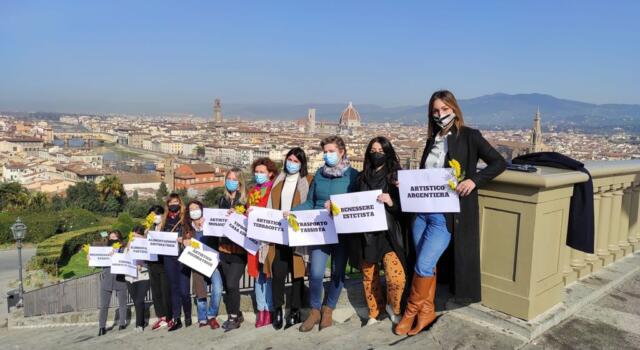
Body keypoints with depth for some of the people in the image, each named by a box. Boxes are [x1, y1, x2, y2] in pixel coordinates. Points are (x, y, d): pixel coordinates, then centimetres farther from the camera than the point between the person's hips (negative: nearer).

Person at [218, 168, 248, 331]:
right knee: (227, 285, 10)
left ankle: (233, 318, 7)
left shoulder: (245, 200, -3)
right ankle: (235, 315, 27)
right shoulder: (222, 200, 12)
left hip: (239, 249, -5)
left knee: (232, 284, -10)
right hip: (224, 248, 5)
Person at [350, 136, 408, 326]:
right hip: (365, 234, 4)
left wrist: (391, 202, -20)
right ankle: (374, 312, 33)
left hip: (388, 233, -3)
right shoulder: (362, 177, 11)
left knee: (397, 277, -14)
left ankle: (393, 307, 17)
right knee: (369, 277, 11)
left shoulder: (396, 176, 1)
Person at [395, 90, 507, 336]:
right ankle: (427, 311, 26)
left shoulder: (469, 136, -4)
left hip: (446, 215, -6)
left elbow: (499, 163, -4)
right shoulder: (432, 139, 13)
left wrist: (474, 180, -18)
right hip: (422, 211, 6)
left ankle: (412, 311, 14)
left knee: (423, 266, -7)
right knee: (426, 266, 12)